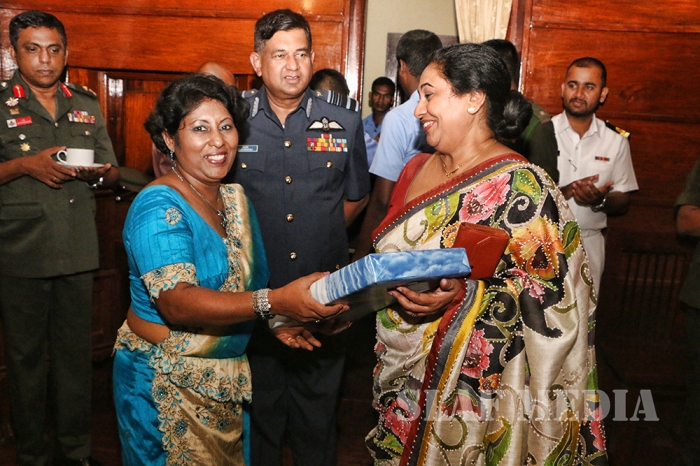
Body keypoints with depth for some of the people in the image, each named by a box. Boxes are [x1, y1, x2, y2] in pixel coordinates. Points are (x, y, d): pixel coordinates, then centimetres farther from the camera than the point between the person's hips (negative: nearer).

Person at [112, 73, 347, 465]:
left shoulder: (236, 198, 3)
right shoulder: (158, 206, -20)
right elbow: (176, 302, -32)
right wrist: (275, 303, -42)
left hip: (229, 377, 7)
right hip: (168, 383, -7)